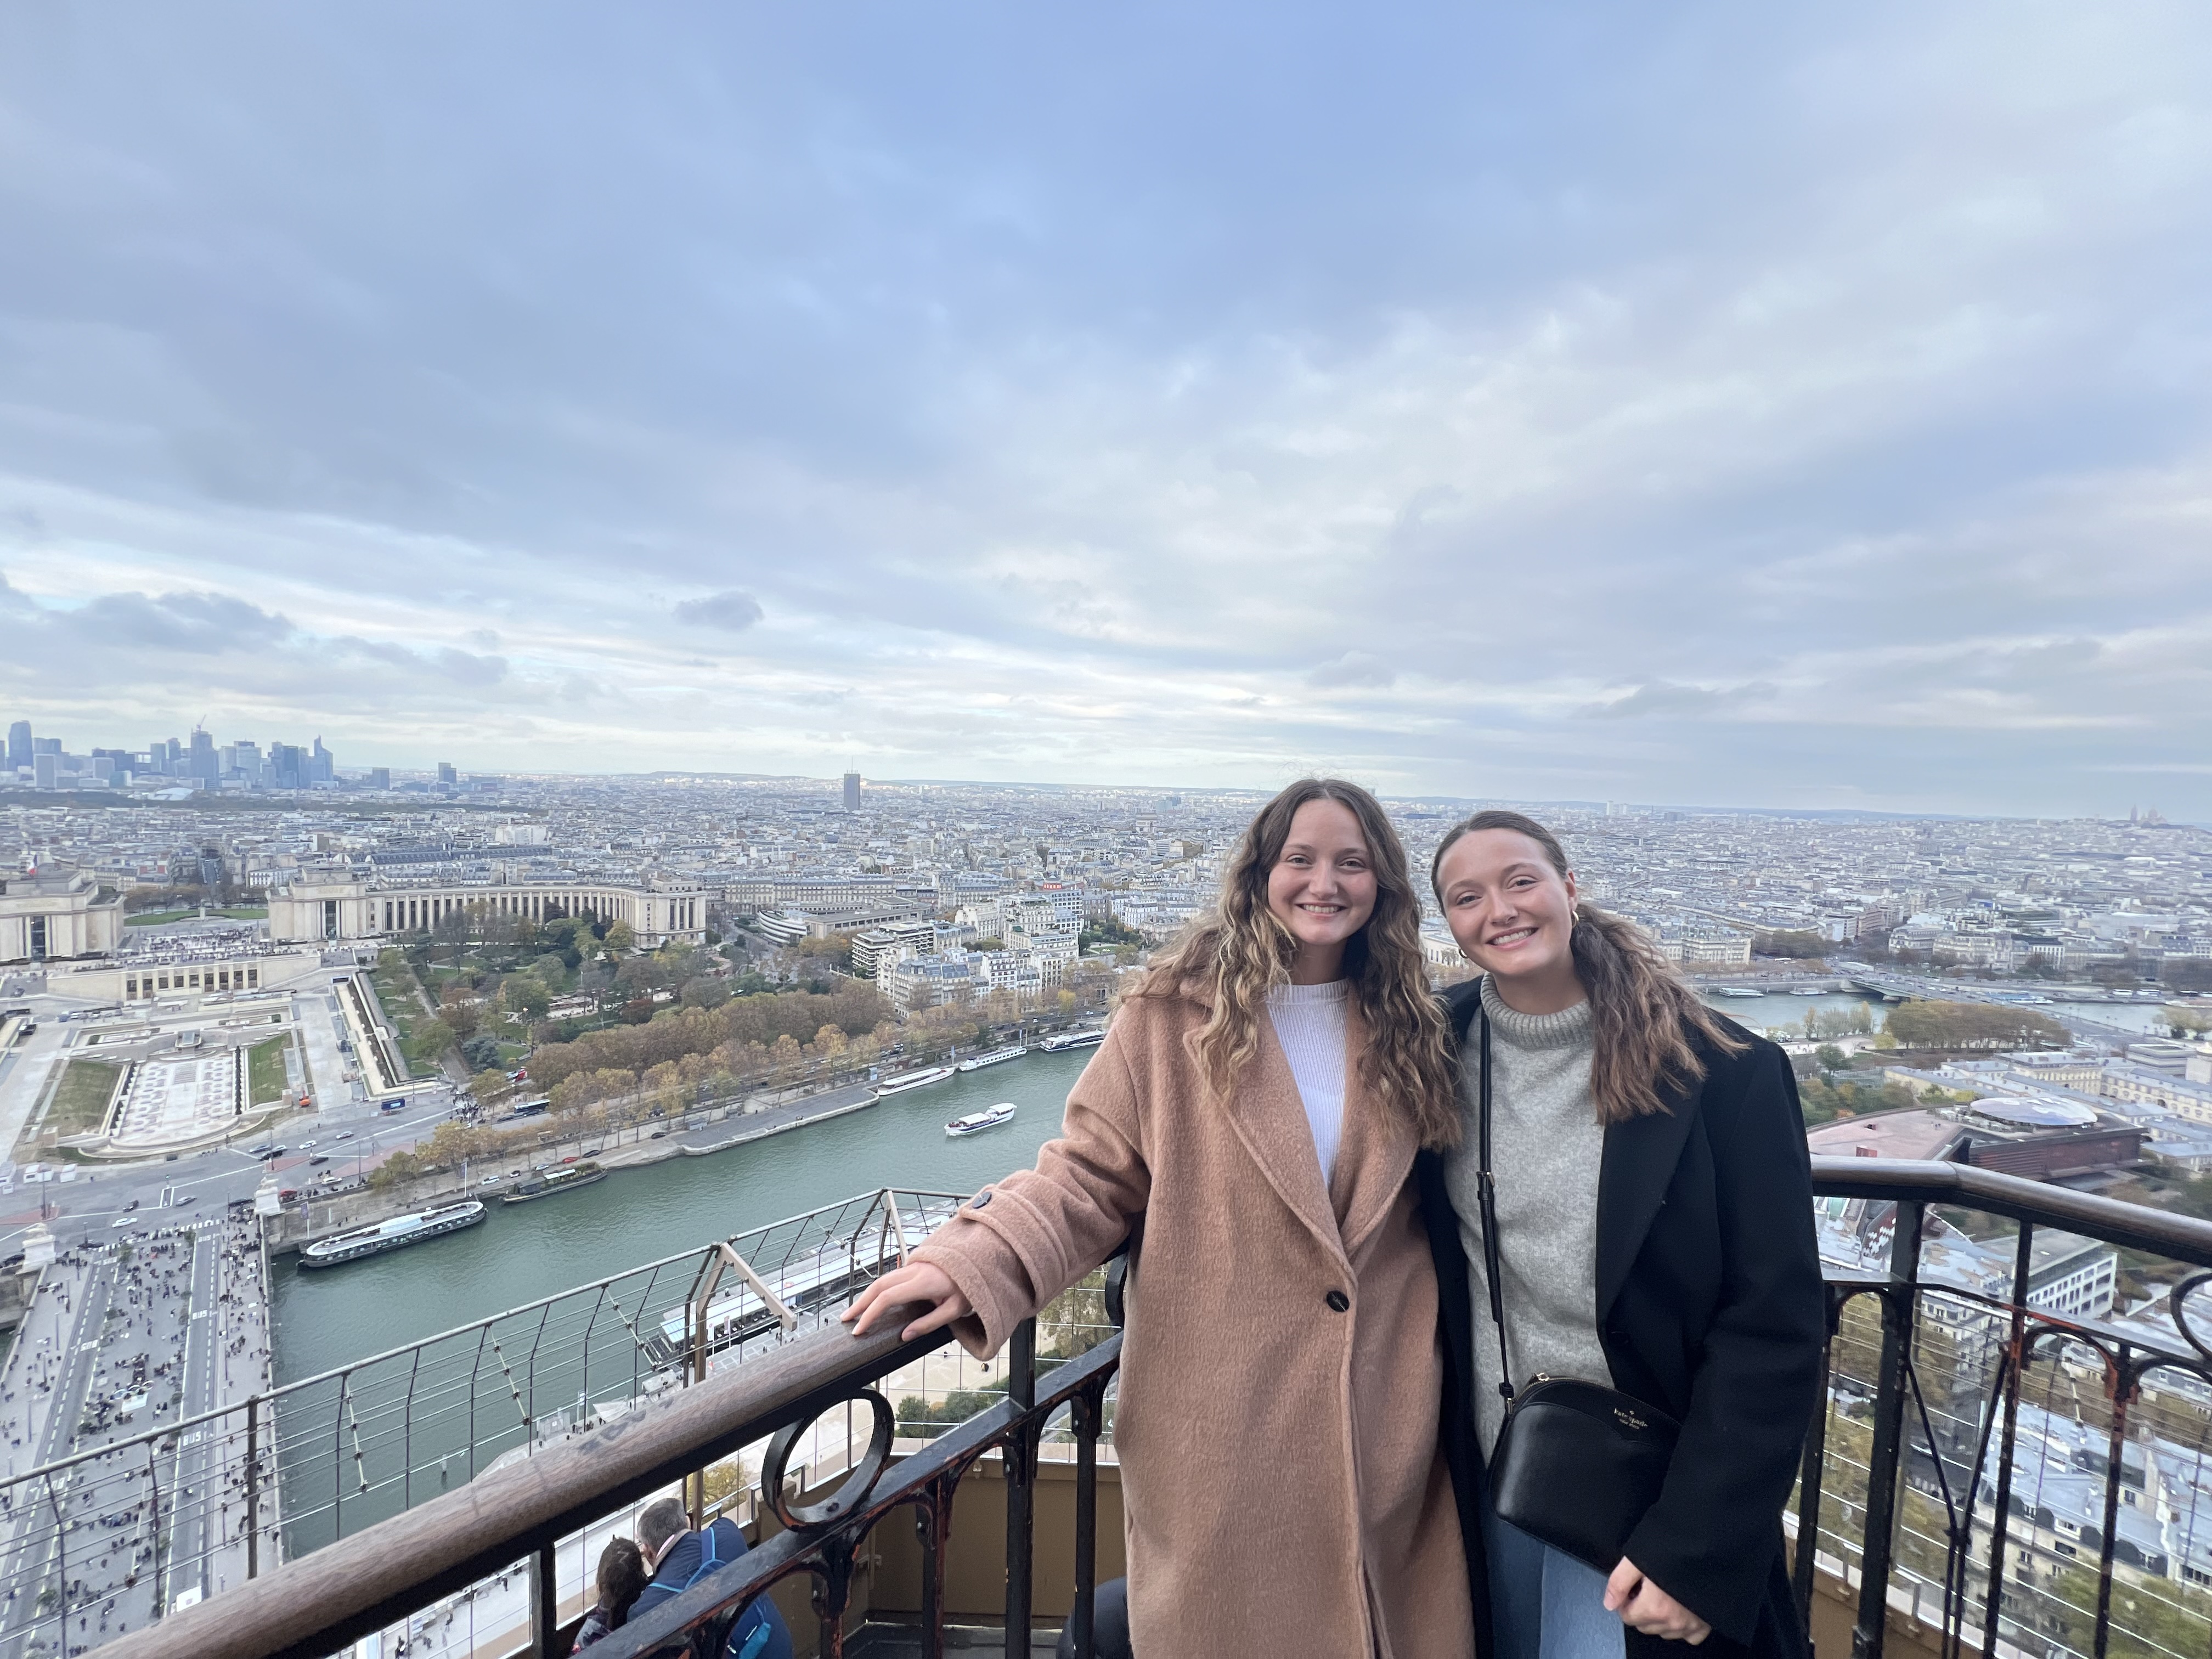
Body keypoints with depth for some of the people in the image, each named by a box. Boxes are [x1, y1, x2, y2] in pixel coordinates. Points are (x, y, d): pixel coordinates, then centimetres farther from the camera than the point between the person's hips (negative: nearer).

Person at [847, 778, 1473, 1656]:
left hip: (1384, 1425, 4)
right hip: (1221, 1430, -3)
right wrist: (970, 1263, -23)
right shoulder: (1177, 1016, -10)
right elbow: (1087, 1176, -10)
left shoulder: (1404, 1026, 3)